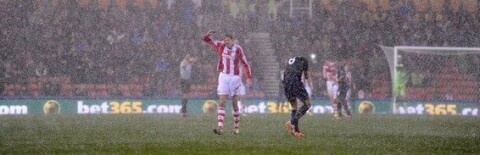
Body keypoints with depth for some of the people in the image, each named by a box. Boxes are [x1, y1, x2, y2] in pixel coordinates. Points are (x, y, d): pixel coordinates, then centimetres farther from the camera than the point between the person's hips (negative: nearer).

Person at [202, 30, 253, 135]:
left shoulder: (238, 50, -7)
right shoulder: (220, 46, -1)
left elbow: (245, 64, -2)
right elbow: (206, 40, 6)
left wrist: (249, 78, -7)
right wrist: (208, 35, -17)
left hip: (235, 78, -1)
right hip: (223, 77, 1)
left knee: (234, 104, 7)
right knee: (221, 103, -10)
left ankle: (237, 127, 21)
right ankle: (220, 128, -19)